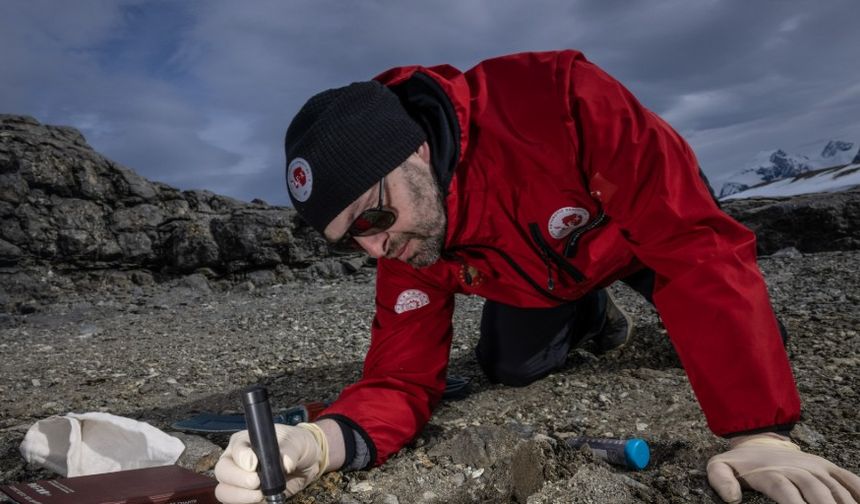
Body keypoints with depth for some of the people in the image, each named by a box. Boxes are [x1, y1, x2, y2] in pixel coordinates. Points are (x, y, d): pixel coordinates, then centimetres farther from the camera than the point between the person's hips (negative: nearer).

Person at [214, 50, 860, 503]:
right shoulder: (402, 245, -27)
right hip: (545, 274, 3)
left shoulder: (556, 97, -43)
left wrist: (759, 431, -42)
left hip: (653, 218, -2)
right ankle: (588, 311, 30)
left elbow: (698, 240, -40)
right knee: (510, 368, -1)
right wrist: (321, 440, -48)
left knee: (750, 349, -11)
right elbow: (402, 377, -26)